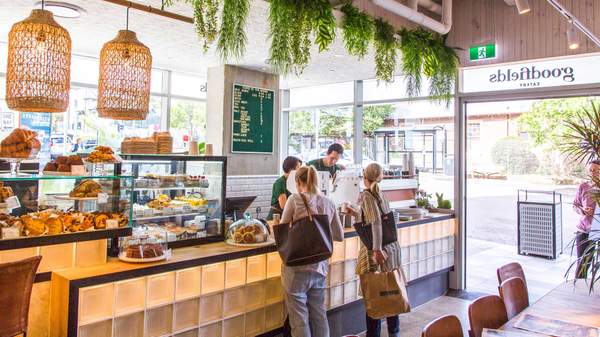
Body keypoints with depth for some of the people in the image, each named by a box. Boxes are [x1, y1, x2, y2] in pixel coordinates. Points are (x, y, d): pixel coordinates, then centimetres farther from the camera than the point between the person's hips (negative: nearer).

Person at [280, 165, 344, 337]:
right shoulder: (329, 203, 3)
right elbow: (339, 236, 11)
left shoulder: (295, 199, -10)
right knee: (319, 315, 17)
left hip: (297, 266, -4)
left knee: (299, 318, 7)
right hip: (320, 267, 4)